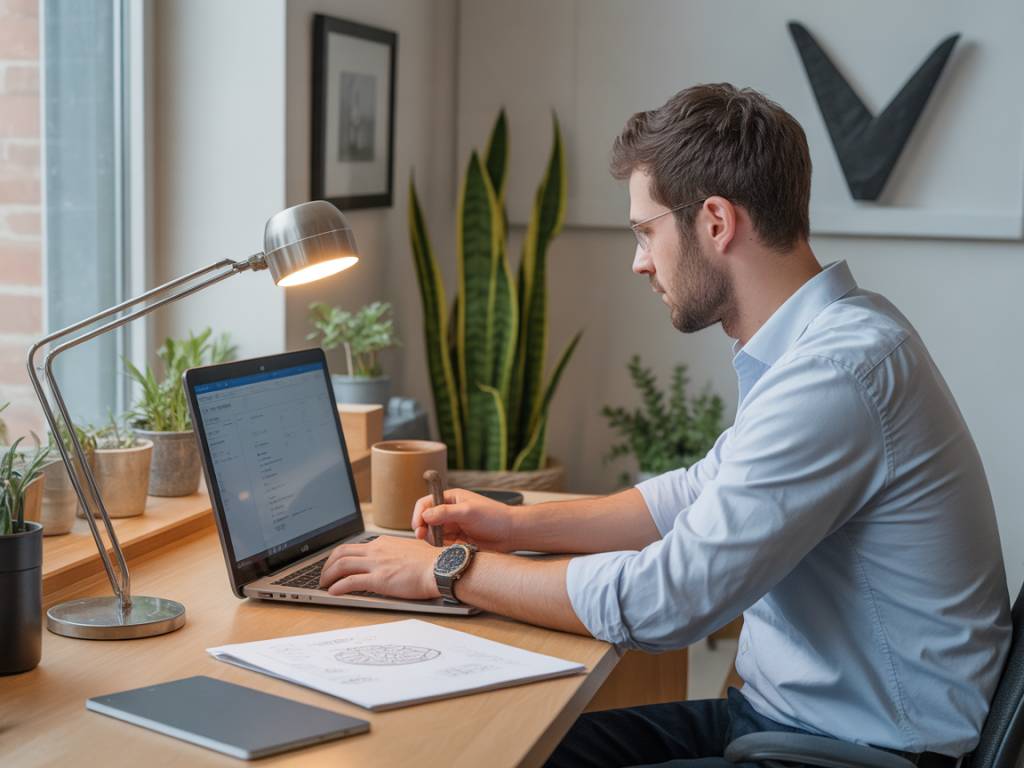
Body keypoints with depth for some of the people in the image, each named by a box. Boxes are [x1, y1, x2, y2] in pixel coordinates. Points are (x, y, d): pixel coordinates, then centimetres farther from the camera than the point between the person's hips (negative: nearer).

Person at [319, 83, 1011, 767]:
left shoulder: (836, 373, -26)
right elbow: (700, 496, 19)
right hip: (779, 713, 9)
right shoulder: (825, 339, 7)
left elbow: (664, 600, -26)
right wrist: (517, 524, 11)